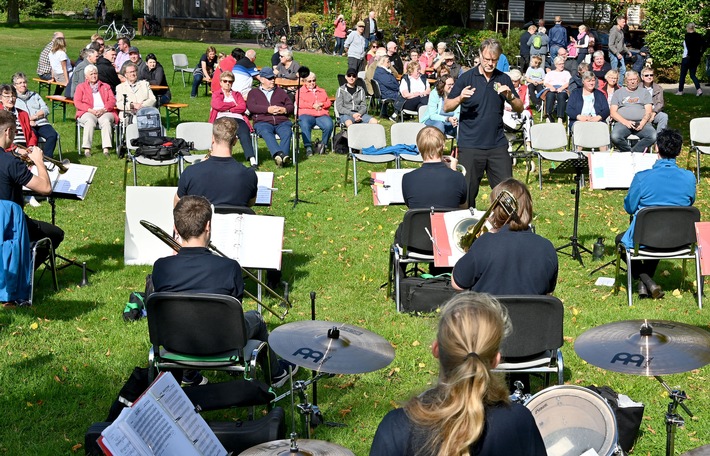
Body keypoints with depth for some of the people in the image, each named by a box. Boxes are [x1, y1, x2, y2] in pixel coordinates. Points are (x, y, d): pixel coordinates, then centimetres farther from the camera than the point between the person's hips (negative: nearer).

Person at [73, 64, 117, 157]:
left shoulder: (106, 86, 26)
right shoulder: (81, 87, 22)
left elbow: (112, 101, 11)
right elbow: (77, 102, 6)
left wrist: (104, 109, -10)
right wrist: (91, 110, -10)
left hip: (105, 112, 1)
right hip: (88, 113, -1)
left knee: (106, 121, -35)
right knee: (90, 121, -37)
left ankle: (106, 148, -43)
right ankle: (87, 148, -41)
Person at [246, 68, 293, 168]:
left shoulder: (280, 91, 31)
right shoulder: (254, 93, 23)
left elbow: (290, 106, 22)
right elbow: (251, 107, 3)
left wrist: (284, 110, -3)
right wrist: (268, 109, -8)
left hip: (282, 122, 2)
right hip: (263, 122, -2)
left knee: (287, 132, -34)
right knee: (266, 132, -39)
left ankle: (281, 157, -50)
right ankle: (279, 154, -60)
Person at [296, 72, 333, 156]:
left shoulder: (322, 91, 32)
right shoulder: (300, 91, 21)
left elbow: (328, 103, 19)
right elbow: (299, 103, 3)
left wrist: (321, 104, -4)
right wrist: (313, 105, -8)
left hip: (322, 115, 2)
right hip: (306, 114, -2)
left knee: (329, 125, -32)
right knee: (305, 125, -39)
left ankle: (323, 145, -15)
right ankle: (308, 147, -35)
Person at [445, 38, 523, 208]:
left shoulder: (503, 79, 9)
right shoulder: (466, 78, 1)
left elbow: (520, 108, 10)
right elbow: (446, 107, 0)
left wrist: (510, 96, -11)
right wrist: (460, 99, -20)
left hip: (497, 145, 2)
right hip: (470, 146, -2)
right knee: (467, 191, 2)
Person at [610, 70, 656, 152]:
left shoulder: (644, 92, 20)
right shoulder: (618, 93, 18)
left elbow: (648, 111, 10)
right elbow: (613, 113, 8)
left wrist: (643, 122, -11)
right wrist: (625, 122, -10)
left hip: (641, 122, 1)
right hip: (623, 122, 0)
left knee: (653, 136, -31)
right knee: (615, 137, -34)